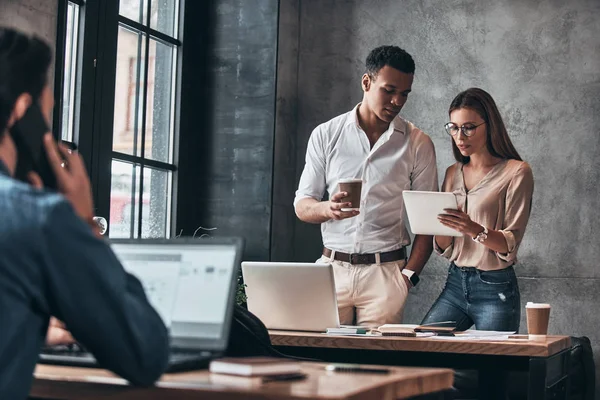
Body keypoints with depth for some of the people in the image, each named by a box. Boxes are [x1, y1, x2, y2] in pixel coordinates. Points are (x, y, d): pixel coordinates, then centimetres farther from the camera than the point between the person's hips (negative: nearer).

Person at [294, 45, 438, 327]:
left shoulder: (418, 144, 5)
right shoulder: (326, 135, 7)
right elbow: (302, 206, 7)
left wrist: (409, 274, -7)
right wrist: (328, 209, -15)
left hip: (385, 272, -1)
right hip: (332, 268, 1)